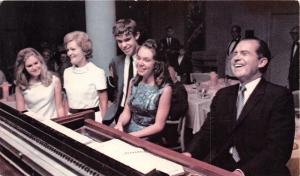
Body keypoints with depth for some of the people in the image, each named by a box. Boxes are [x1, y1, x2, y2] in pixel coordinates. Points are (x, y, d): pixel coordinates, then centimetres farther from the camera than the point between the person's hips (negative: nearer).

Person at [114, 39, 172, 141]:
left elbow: (158, 125, -13)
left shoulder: (165, 89, -14)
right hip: (128, 131, 5)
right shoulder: (134, 82, 4)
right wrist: (119, 124, -13)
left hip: (150, 138, -5)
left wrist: (132, 135, -19)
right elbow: (126, 112, 7)